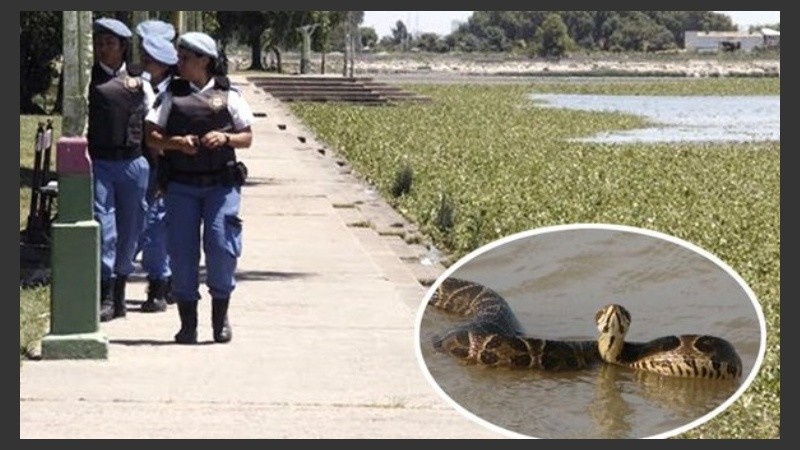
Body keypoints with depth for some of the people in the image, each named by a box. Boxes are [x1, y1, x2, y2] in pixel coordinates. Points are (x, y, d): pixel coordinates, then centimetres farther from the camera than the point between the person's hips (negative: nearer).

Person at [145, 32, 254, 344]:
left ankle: (221, 316, 8)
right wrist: (175, 143, -13)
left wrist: (226, 138, -11)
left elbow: (247, 138, 10)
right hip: (181, 186, 1)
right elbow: (151, 136, 6)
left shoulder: (228, 96, 7)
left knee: (222, 246, -9)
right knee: (182, 250, -1)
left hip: (221, 184, -1)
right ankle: (187, 323, 7)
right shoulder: (172, 95, 9)